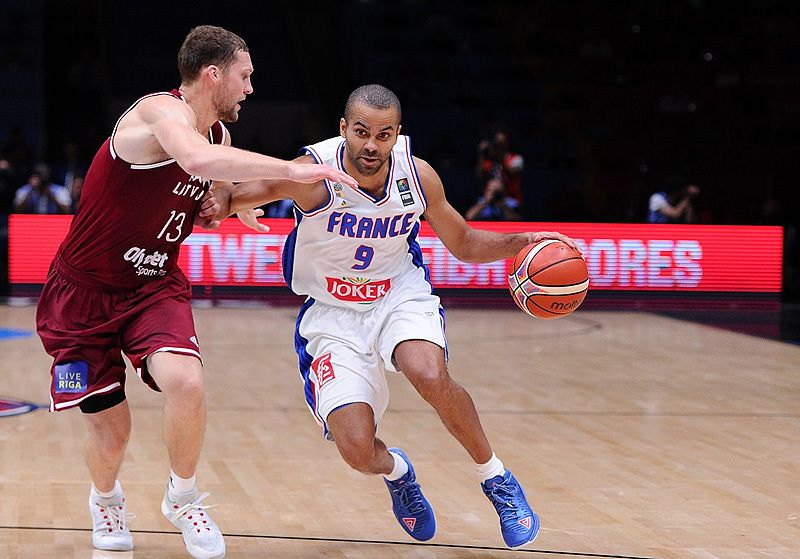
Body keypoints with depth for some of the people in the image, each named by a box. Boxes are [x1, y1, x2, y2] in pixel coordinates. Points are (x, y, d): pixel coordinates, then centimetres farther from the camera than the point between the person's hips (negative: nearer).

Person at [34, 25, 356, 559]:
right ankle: (106, 499, 39)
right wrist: (294, 169, -43)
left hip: (153, 286, 5)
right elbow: (198, 161, -45)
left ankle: (183, 497, 2)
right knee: (111, 430, 2)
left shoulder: (219, 134, 4)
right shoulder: (161, 112, -21)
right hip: (84, 291, -5)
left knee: (186, 382, -25)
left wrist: (213, 210, 0)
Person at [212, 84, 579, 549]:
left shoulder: (418, 176, -10)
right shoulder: (314, 175, -21)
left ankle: (497, 480, -8)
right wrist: (220, 204, -47)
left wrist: (523, 242, -12)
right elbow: (231, 195, -23)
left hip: (401, 295, 1)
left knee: (431, 376, -33)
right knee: (358, 452, -17)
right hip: (333, 313, -1)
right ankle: (396, 471, 24)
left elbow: (465, 244, 5)